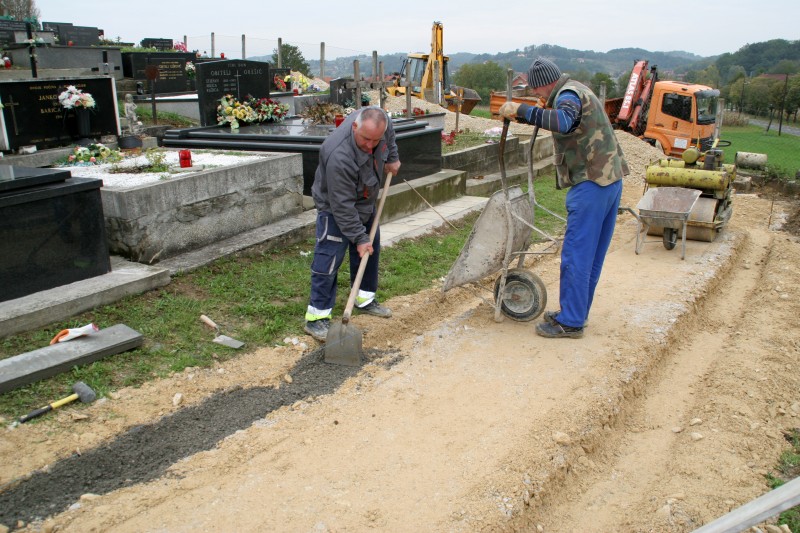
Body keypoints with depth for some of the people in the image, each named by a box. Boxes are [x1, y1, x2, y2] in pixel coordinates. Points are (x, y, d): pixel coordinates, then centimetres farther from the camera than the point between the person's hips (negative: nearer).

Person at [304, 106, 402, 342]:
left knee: (370, 250, 16)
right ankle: (317, 316, -3)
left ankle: (364, 299, 34)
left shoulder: (381, 120, -23)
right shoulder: (339, 157, -42)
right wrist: (359, 237, -28)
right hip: (335, 209, -8)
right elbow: (342, 206, -34)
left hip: (365, 202, 8)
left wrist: (392, 158, 14)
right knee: (329, 259, -10)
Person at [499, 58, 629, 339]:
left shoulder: (568, 95, -12)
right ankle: (577, 311, 25)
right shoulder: (579, 90, 20)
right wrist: (523, 113, 26)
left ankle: (570, 322, 2)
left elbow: (562, 121, -34)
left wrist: (521, 110, -30)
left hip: (592, 183, -10)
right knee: (594, 252, 14)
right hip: (611, 178, 10)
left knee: (576, 253, -5)